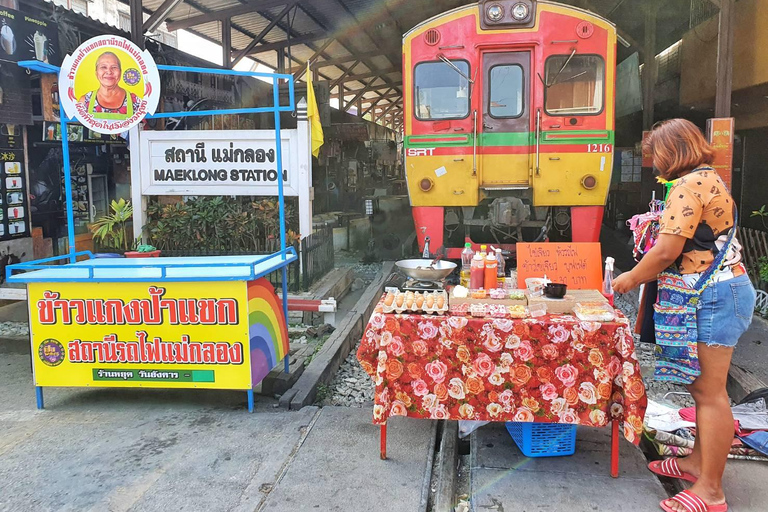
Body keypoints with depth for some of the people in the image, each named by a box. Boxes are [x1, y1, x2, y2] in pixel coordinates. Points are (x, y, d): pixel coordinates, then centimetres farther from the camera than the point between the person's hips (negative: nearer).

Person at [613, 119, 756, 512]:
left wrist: (631, 279, -5)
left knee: (709, 392, -5)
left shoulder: (688, 186, -15)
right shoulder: (709, 179, 17)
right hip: (724, 291, 11)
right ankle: (699, 461, 30)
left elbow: (667, 251, -20)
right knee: (704, 386, 17)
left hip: (715, 296, -11)